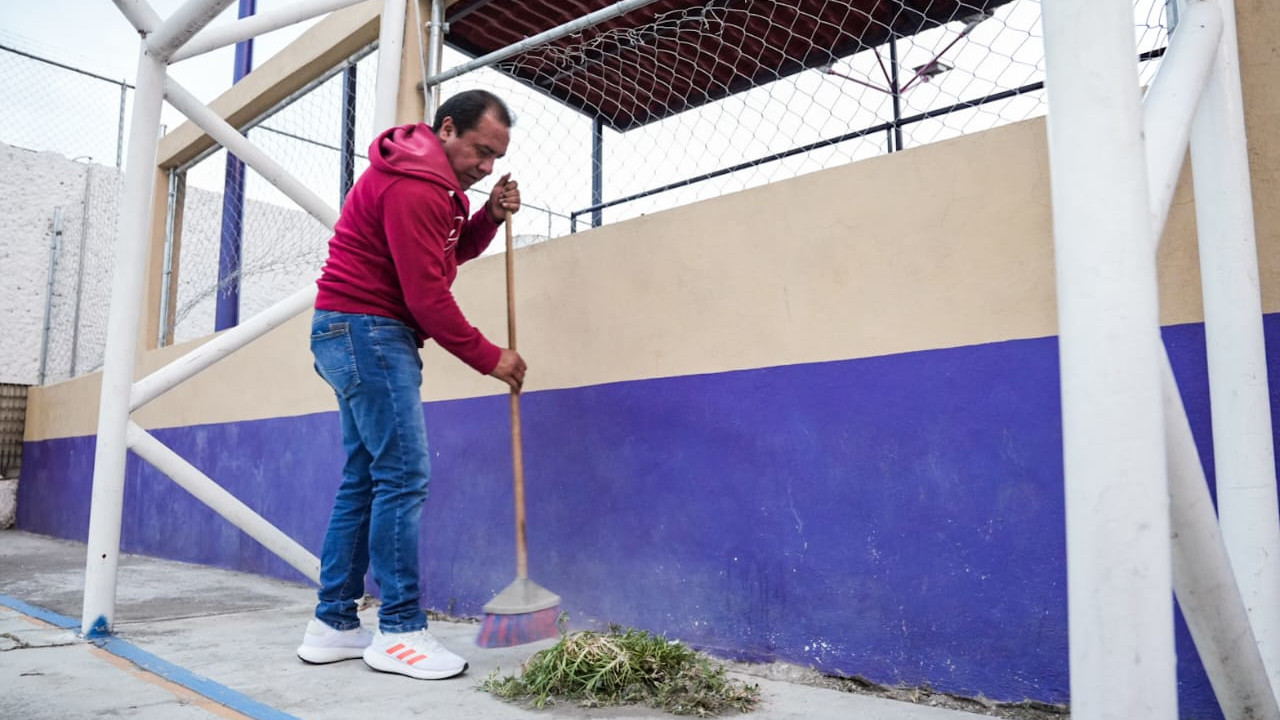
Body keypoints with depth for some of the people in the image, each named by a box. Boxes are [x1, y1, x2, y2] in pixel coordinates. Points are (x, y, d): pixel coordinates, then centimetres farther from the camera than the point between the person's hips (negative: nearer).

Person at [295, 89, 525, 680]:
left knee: (364, 478, 9)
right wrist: (489, 358, -12)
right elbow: (427, 295, -19)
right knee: (403, 476, -11)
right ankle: (400, 632, -5)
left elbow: (452, 253, 19)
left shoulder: (433, 178, 16)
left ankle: (333, 624, 15)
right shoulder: (412, 186, -17)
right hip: (367, 328, -11)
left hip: (358, 333, 11)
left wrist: (491, 215, 2)